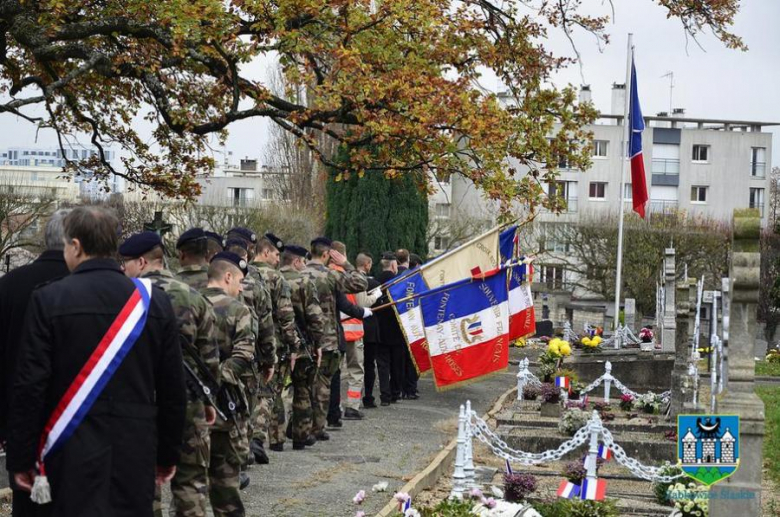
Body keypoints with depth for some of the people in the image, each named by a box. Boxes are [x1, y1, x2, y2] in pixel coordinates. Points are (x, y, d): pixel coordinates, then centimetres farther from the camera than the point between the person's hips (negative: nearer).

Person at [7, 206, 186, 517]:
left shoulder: (49, 300, -6)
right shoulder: (154, 301, 3)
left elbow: (30, 385, -7)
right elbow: (173, 388, 5)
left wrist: (21, 457, 1)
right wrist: (168, 454, 15)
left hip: (72, 453, -3)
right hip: (137, 453, 3)